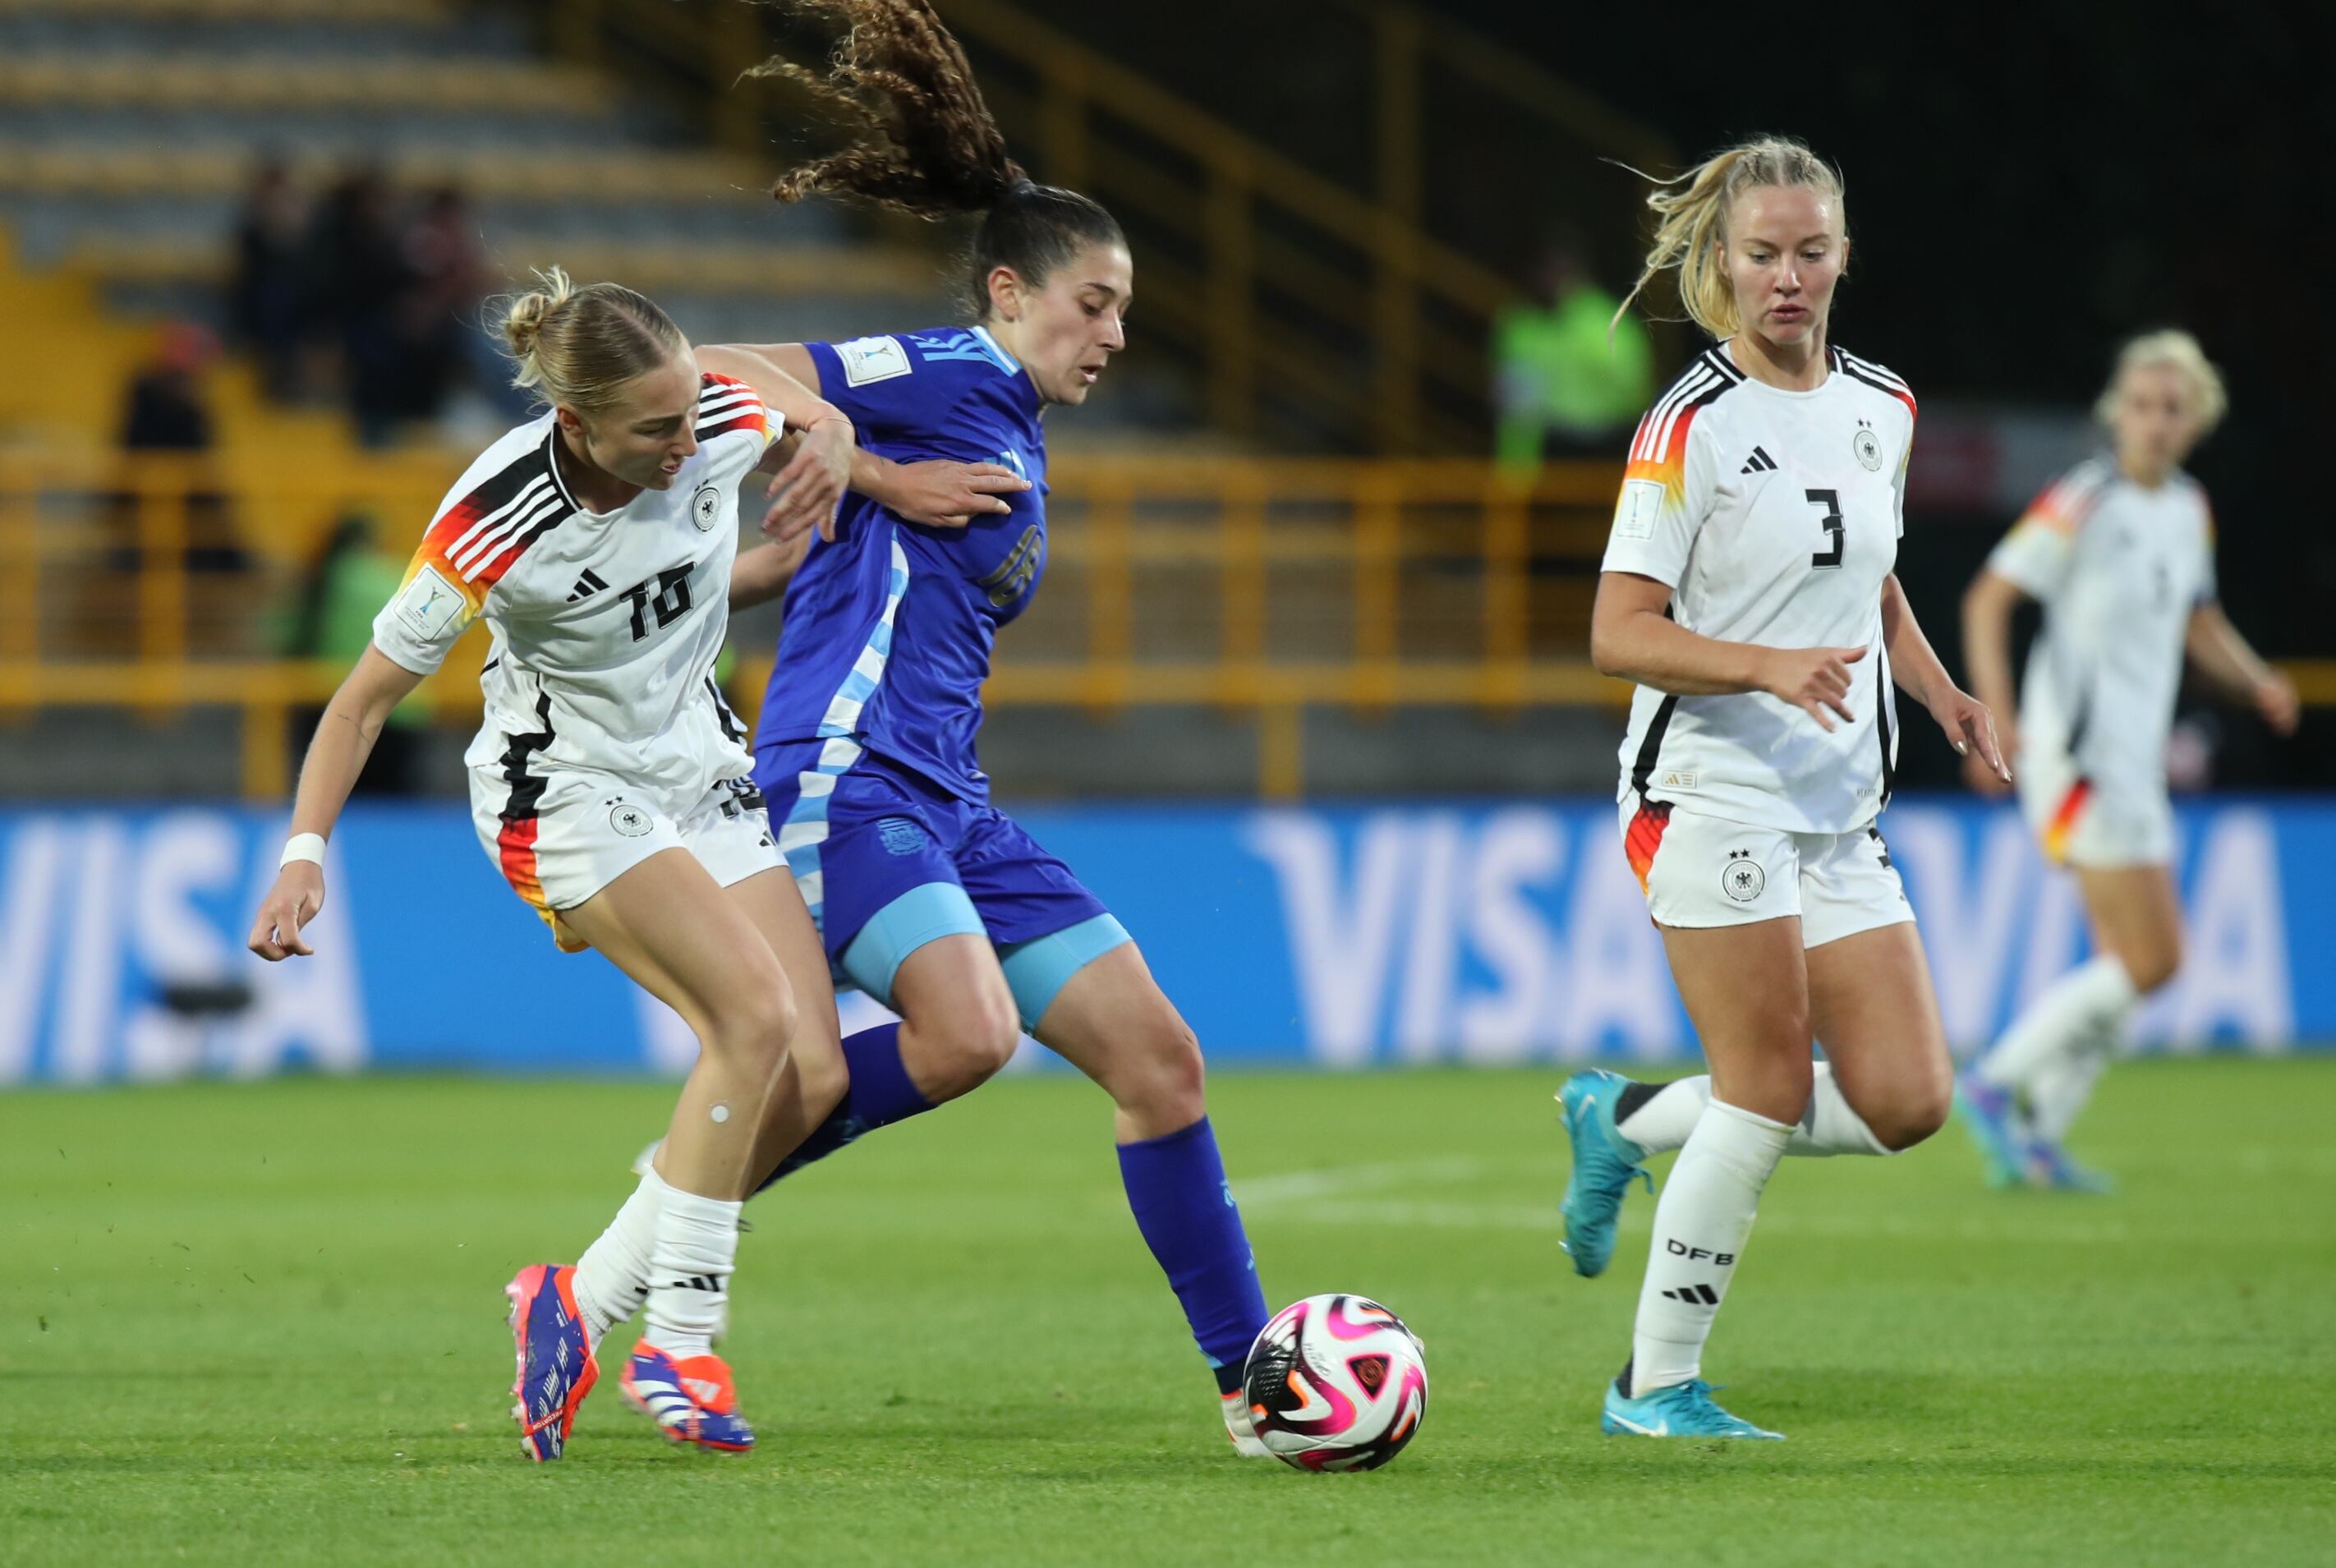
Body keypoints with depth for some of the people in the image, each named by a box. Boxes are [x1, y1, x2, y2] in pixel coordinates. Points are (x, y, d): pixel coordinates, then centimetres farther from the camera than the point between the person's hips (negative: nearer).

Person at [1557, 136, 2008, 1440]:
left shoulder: (1883, 407, 10)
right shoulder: (1693, 427, -10)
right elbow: (1620, 636, -12)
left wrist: (1943, 692, 10)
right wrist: (1768, 666, -26)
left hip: (1841, 808, 7)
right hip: (1713, 785, -7)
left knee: (1906, 1103, -2)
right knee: (1772, 1087, -11)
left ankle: (1629, 1123, 18)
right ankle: (1656, 1385, 1)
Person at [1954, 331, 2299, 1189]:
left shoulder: (2189, 509, 12)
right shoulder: (2085, 501, -12)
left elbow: (2200, 623, 25)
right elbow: (1988, 599, -12)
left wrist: (2257, 682, 6)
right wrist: (1995, 716, -23)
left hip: (2136, 761, 9)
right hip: (2082, 755, -9)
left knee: (2128, 965, 9)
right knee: (2152, 960, -12)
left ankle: (2031, 1139, 15)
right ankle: (1996, 1085, -2)